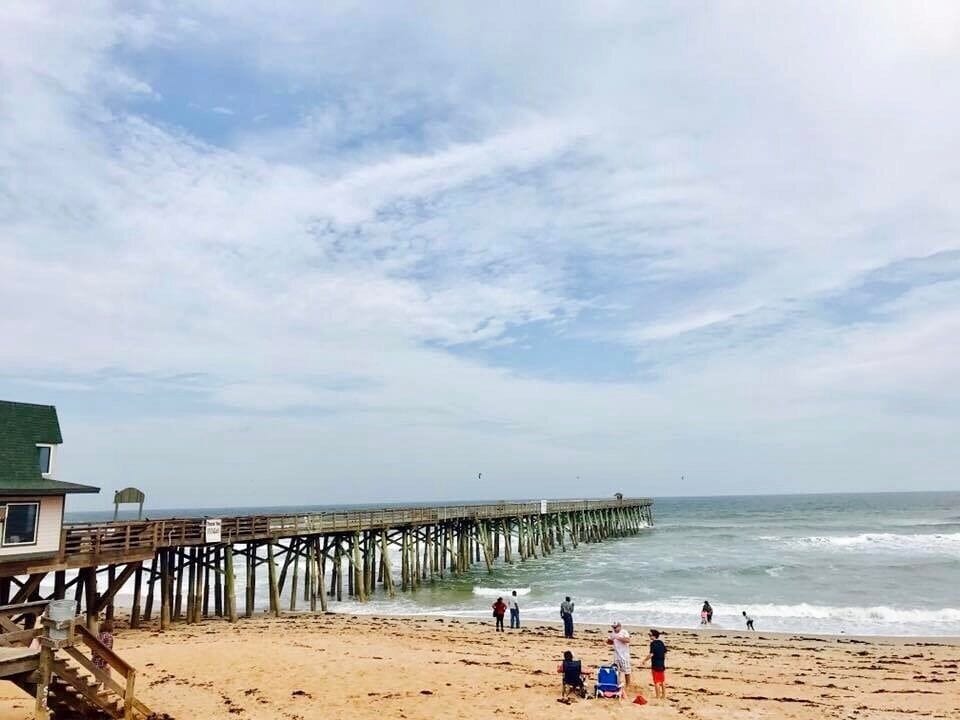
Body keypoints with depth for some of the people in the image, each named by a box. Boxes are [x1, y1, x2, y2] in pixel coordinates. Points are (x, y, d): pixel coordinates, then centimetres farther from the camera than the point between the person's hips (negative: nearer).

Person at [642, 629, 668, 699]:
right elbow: (665, 653, 12)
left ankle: (658, 697, 4)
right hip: (662, 664, 7)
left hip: (655, 665, -7)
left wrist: (645, 660, -9)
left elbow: (651, 654, -22)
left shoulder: (653, 643, -15)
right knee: (662, 681, 17)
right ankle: (664, 696, 24)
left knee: (656, 682, 1)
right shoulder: (661, 643, 7)